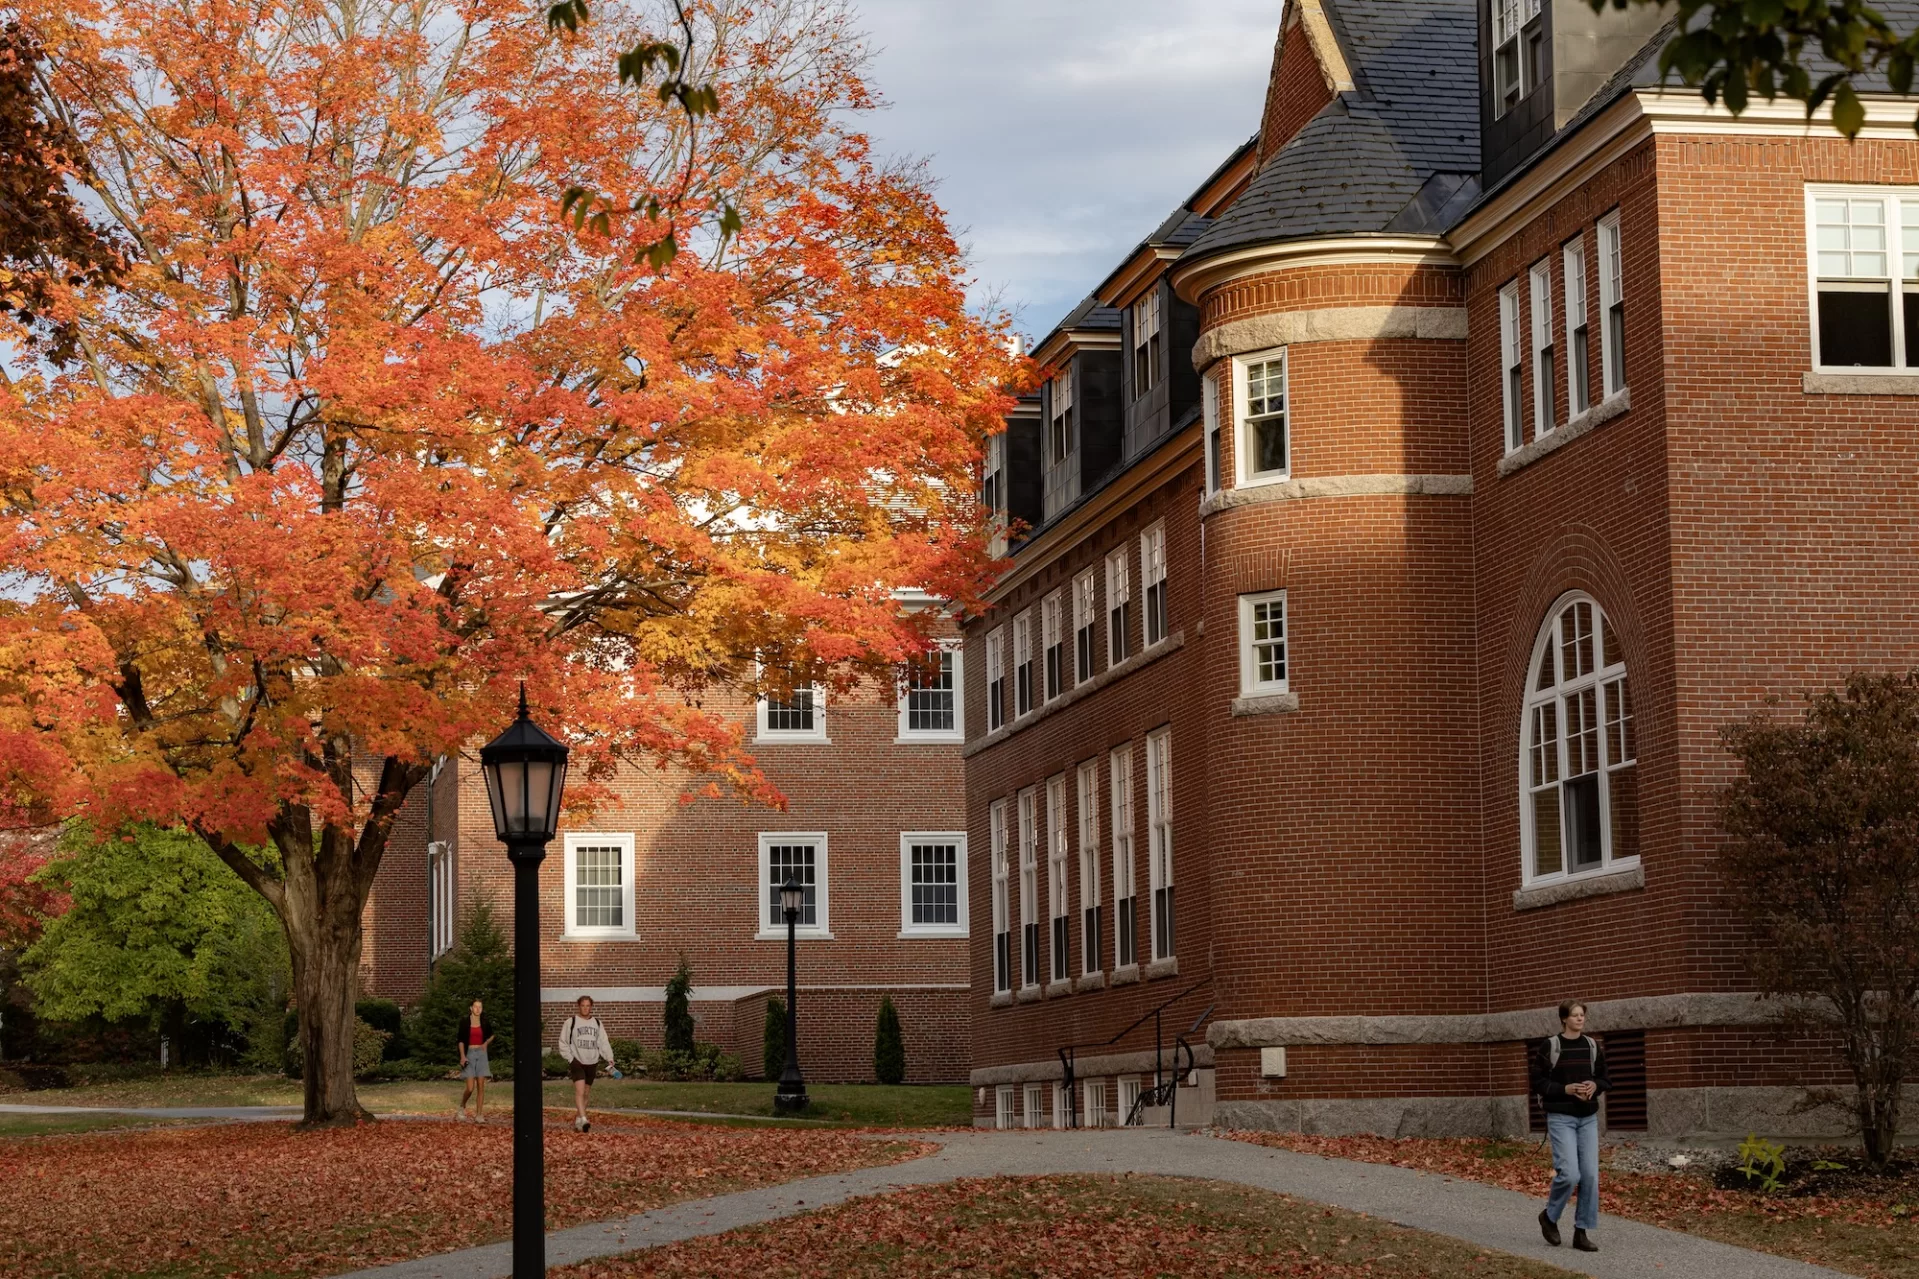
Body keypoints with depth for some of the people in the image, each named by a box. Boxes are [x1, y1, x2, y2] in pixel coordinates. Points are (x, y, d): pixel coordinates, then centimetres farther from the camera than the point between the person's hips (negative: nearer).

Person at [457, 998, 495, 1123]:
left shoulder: (485, 1023, 5)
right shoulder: (465, 1023, -1)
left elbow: (491, 1035, 23)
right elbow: (461, 1041, 0)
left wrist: (487, 1042, 3)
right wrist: (462, 1056, -11)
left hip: (481, 1055, 2)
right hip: (469, 1054, -2)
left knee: (481, 1086, -5)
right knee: (470, 1088, -10)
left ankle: (479, 1115, -2)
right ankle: (462, 1106, 19)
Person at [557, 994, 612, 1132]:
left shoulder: (597, 1023, 11)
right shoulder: (570, 1022, -1)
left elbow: (603, 1042, 8)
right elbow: (563, 1043, 1)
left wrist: (609, 1057, -6)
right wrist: (570, 1058, -8)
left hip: (592, 1063, 4)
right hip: (577, 1062, -4)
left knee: (585, 1093, 11)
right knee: (579, 1090, -19)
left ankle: (578, 1119, 25)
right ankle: (583, 1120, -30)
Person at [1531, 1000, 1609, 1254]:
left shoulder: (1592, 1046, 7)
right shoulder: (1550, 1047, -6)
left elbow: (1605, 1078, 15)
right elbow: (1538, 1083, -6)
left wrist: (1595, 1086, -7)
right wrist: (1566, 1089, -17)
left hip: (1588, 1118, 5)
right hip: (1561, 1118, -5)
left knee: (1590, 1175, -2)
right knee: (1569, 1173, -14)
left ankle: (1582, 1232, 6)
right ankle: (1549, 1216, 12)